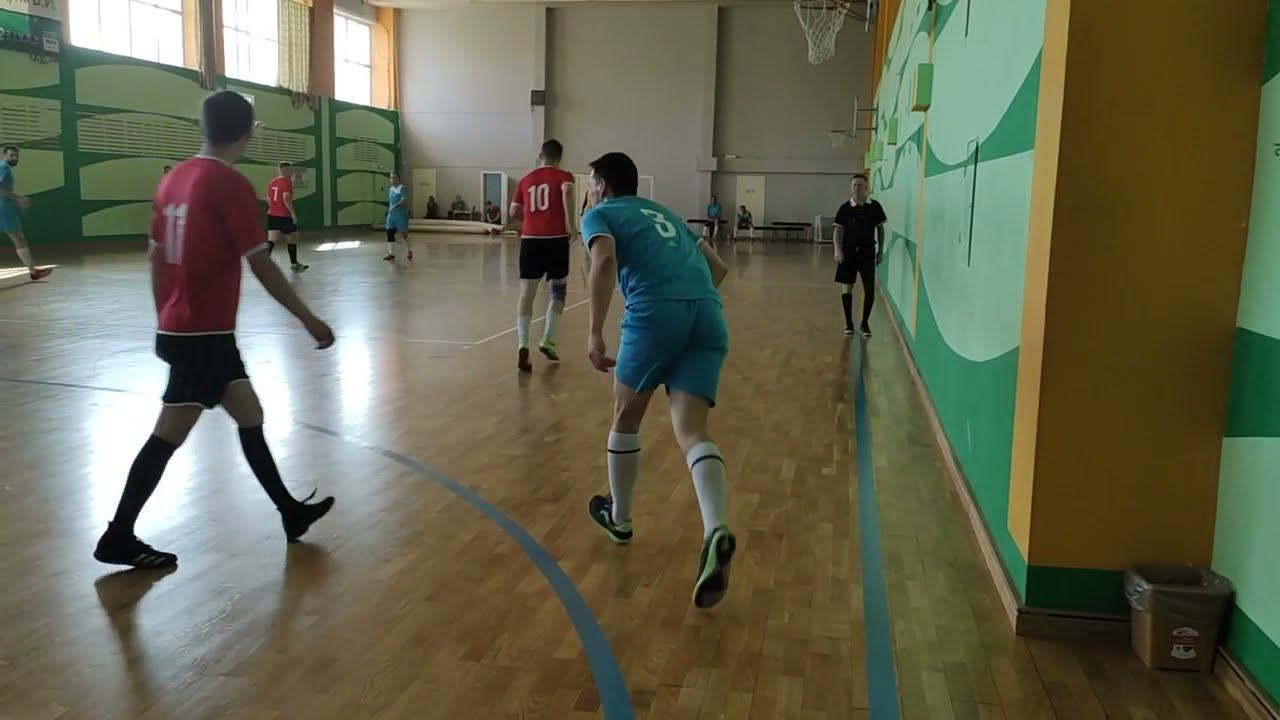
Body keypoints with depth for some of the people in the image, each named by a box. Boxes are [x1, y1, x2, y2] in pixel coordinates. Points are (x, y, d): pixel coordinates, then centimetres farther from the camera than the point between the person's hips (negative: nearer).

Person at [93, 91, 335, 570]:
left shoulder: (175, 178, 9)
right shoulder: (230, 184, -15)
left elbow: (156, 257, 14)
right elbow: (261, 266, -18)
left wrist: (165, 321, 22)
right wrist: (309, 321, -12)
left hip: (178, 327, 9)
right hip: (204, 333, -9)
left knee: (249, 415, 15)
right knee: (169, 435, 0)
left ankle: (290, 511, 24)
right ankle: (118, 539, 10)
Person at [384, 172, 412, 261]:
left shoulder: (402, 188, -9)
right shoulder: (390, 189, 13)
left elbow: (404, 200, -22)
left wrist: (395, 206, -33)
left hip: (401, 215, -6)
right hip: (391, 215, 7)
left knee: (403, 234, 4)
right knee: (389, 234, -2)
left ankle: (409, 251, 26)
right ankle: (391, 254, 2)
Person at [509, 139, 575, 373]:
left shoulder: (525, 180, 16)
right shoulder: (563, 176, 4)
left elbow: (514, 212, 17)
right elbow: (567, 191, -19)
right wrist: (570, 223, -15)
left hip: (530, 239, 2)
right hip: (556, 239, -2)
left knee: (527, 291, 3)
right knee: (557, 289, 16)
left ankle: (522, 343, -15)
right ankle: (547, 340, 12)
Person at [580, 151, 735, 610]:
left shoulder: (600, 215, 15)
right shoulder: (665, 214, 34)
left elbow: (605, 261, -8)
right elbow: (718, 268, 33)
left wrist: (595, 333, -12)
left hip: (655, 312, -5)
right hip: (708, 315, 5)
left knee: (626, 417, 18)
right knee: (691, 432, -3)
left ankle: (619, 518, 33)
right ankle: (716, 532, -27)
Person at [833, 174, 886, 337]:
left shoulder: (874, 207, -1)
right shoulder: (845, 208, -5)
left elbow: (880, 228, 9)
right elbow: (838, 231, -5)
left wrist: (881, 250, 8)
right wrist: (838, 250, -18)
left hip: (867, 251, 1)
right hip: (848, 251, 0)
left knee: (869, 289, -3)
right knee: (846, 287, 5)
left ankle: (865, 322, 13)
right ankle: (848, 322, 18)